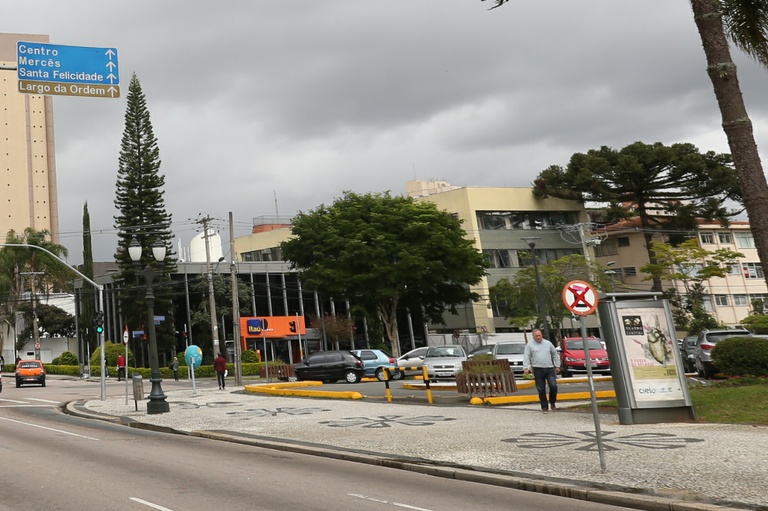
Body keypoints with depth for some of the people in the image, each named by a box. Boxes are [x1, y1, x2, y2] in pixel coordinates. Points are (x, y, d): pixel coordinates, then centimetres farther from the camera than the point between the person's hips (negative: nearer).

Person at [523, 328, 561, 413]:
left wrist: (557, 366, 12)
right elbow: (526, 357, -1)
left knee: (553, 386, -10)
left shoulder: (548, 343, 11)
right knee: (541, 390, 2)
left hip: (550, 369, 1)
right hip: (538, 370, -1)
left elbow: (555, 355, 16)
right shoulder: (529, 345, 5)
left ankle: (552, 403, 14)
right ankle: (544, 407, 13)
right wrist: (526, 368, -11)